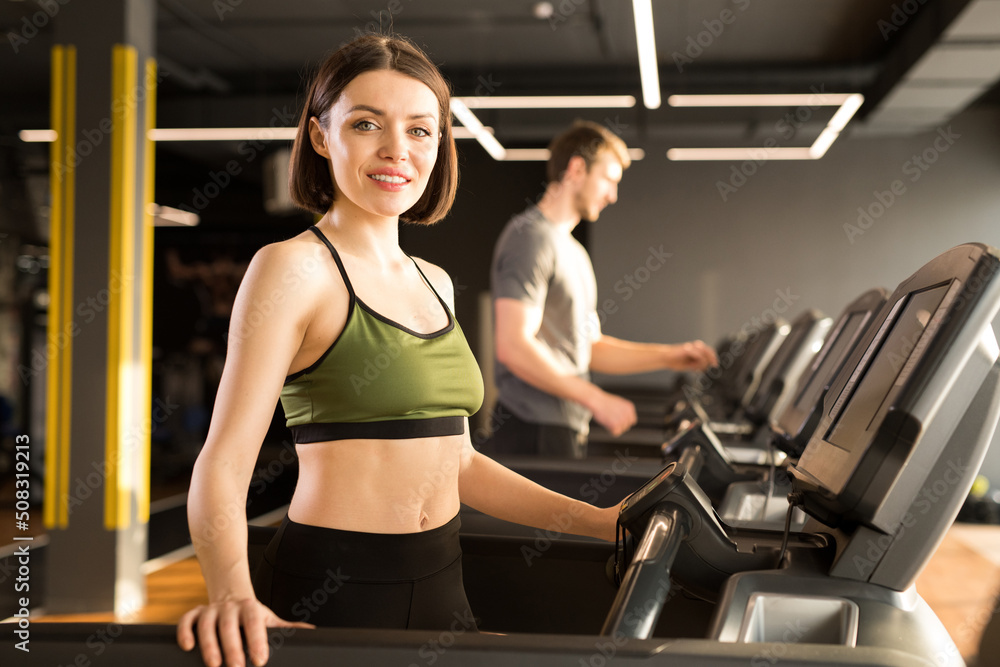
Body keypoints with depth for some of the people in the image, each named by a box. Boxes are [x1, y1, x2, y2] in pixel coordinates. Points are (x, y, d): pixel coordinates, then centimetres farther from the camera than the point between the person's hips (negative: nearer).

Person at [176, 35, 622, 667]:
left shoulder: (435, 283, 11)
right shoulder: (295, 267, -11)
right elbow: (225, 461, -18)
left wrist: (598, 520, 10)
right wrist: (233, 594, -36)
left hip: (440, 587, 7)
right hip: (330, 591, -7)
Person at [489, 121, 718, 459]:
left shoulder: (573, 252, 21)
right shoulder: (530, 237, -11)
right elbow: (513, 347, -21)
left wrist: (668, 357, 13)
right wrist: (597, 400, -20)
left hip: (567, 430, 9)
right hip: (534, 434, -9)